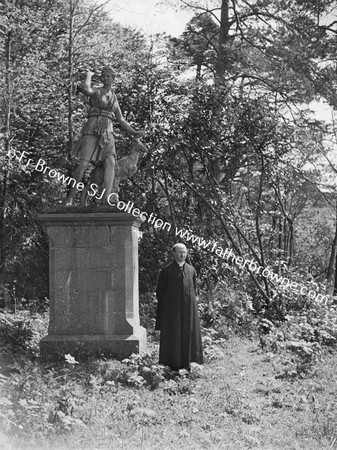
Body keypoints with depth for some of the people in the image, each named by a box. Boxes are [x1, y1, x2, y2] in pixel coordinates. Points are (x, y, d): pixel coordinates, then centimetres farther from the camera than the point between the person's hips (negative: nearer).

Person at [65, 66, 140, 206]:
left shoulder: (114, 98, 22)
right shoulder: (95, 91, 6)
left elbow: (120, 120, 23)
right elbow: (84, 89, -20)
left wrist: (132, 131, 8)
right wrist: (89, 76, -1)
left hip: (107, 133, 3)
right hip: (91, 130, -3)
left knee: (110, 162, -22)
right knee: (83, 164, -14)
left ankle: (107, 197, -35)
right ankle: (71, 196, 1)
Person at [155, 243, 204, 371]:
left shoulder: (191, 270, 10)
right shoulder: (166, 271, -2)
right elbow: (160, 291, 0)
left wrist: (192, 304, 9)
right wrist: (162, 308, -4)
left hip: (188, 308, 4)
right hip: (172, 308, -4)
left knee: (188, 334, 4)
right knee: (173, 335, -2)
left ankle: (186, 363, 12)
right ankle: (174, 364, 4)